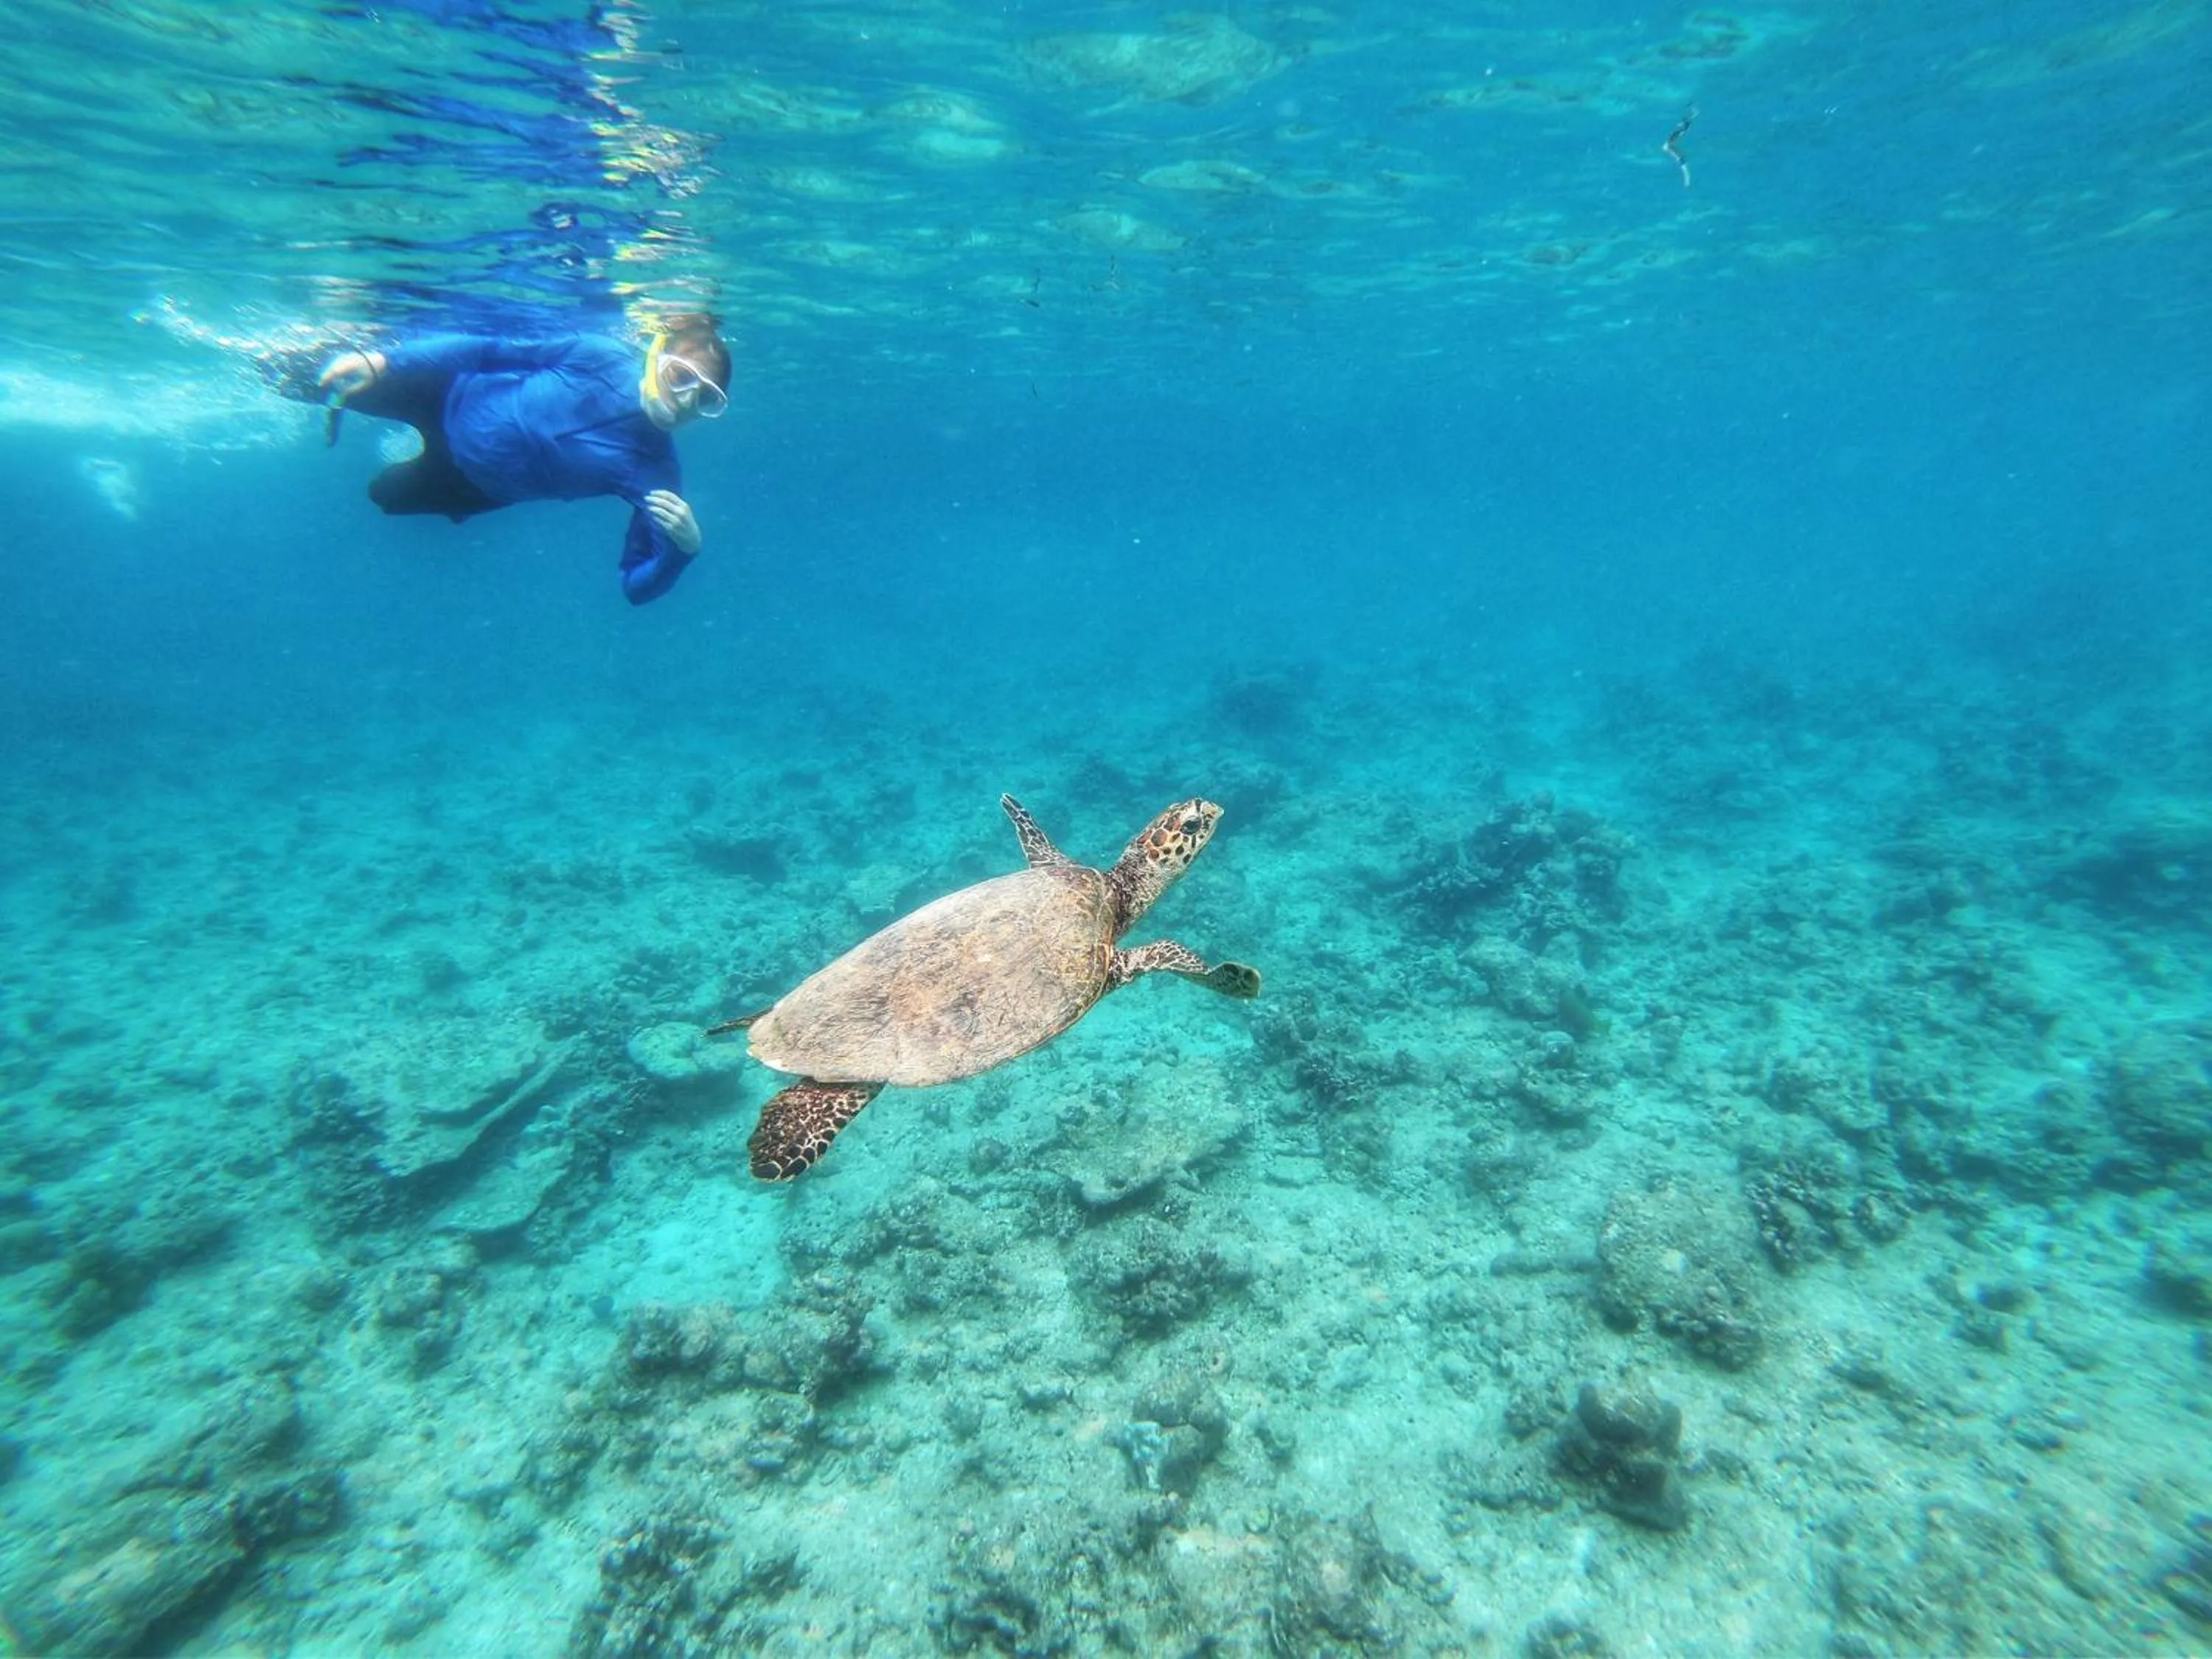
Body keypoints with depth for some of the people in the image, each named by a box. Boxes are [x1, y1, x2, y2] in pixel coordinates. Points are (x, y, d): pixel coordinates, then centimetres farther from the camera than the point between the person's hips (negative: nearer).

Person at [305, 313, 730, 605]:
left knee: (384, 494, 24)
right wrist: (381, 360, -25)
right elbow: (491, 351, -18)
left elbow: (637, 587, -32)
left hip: (477, 489, 2)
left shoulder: (657, 476, -33)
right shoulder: (602, 356, -30)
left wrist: (684, 549, -53)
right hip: (450, 398, -1)